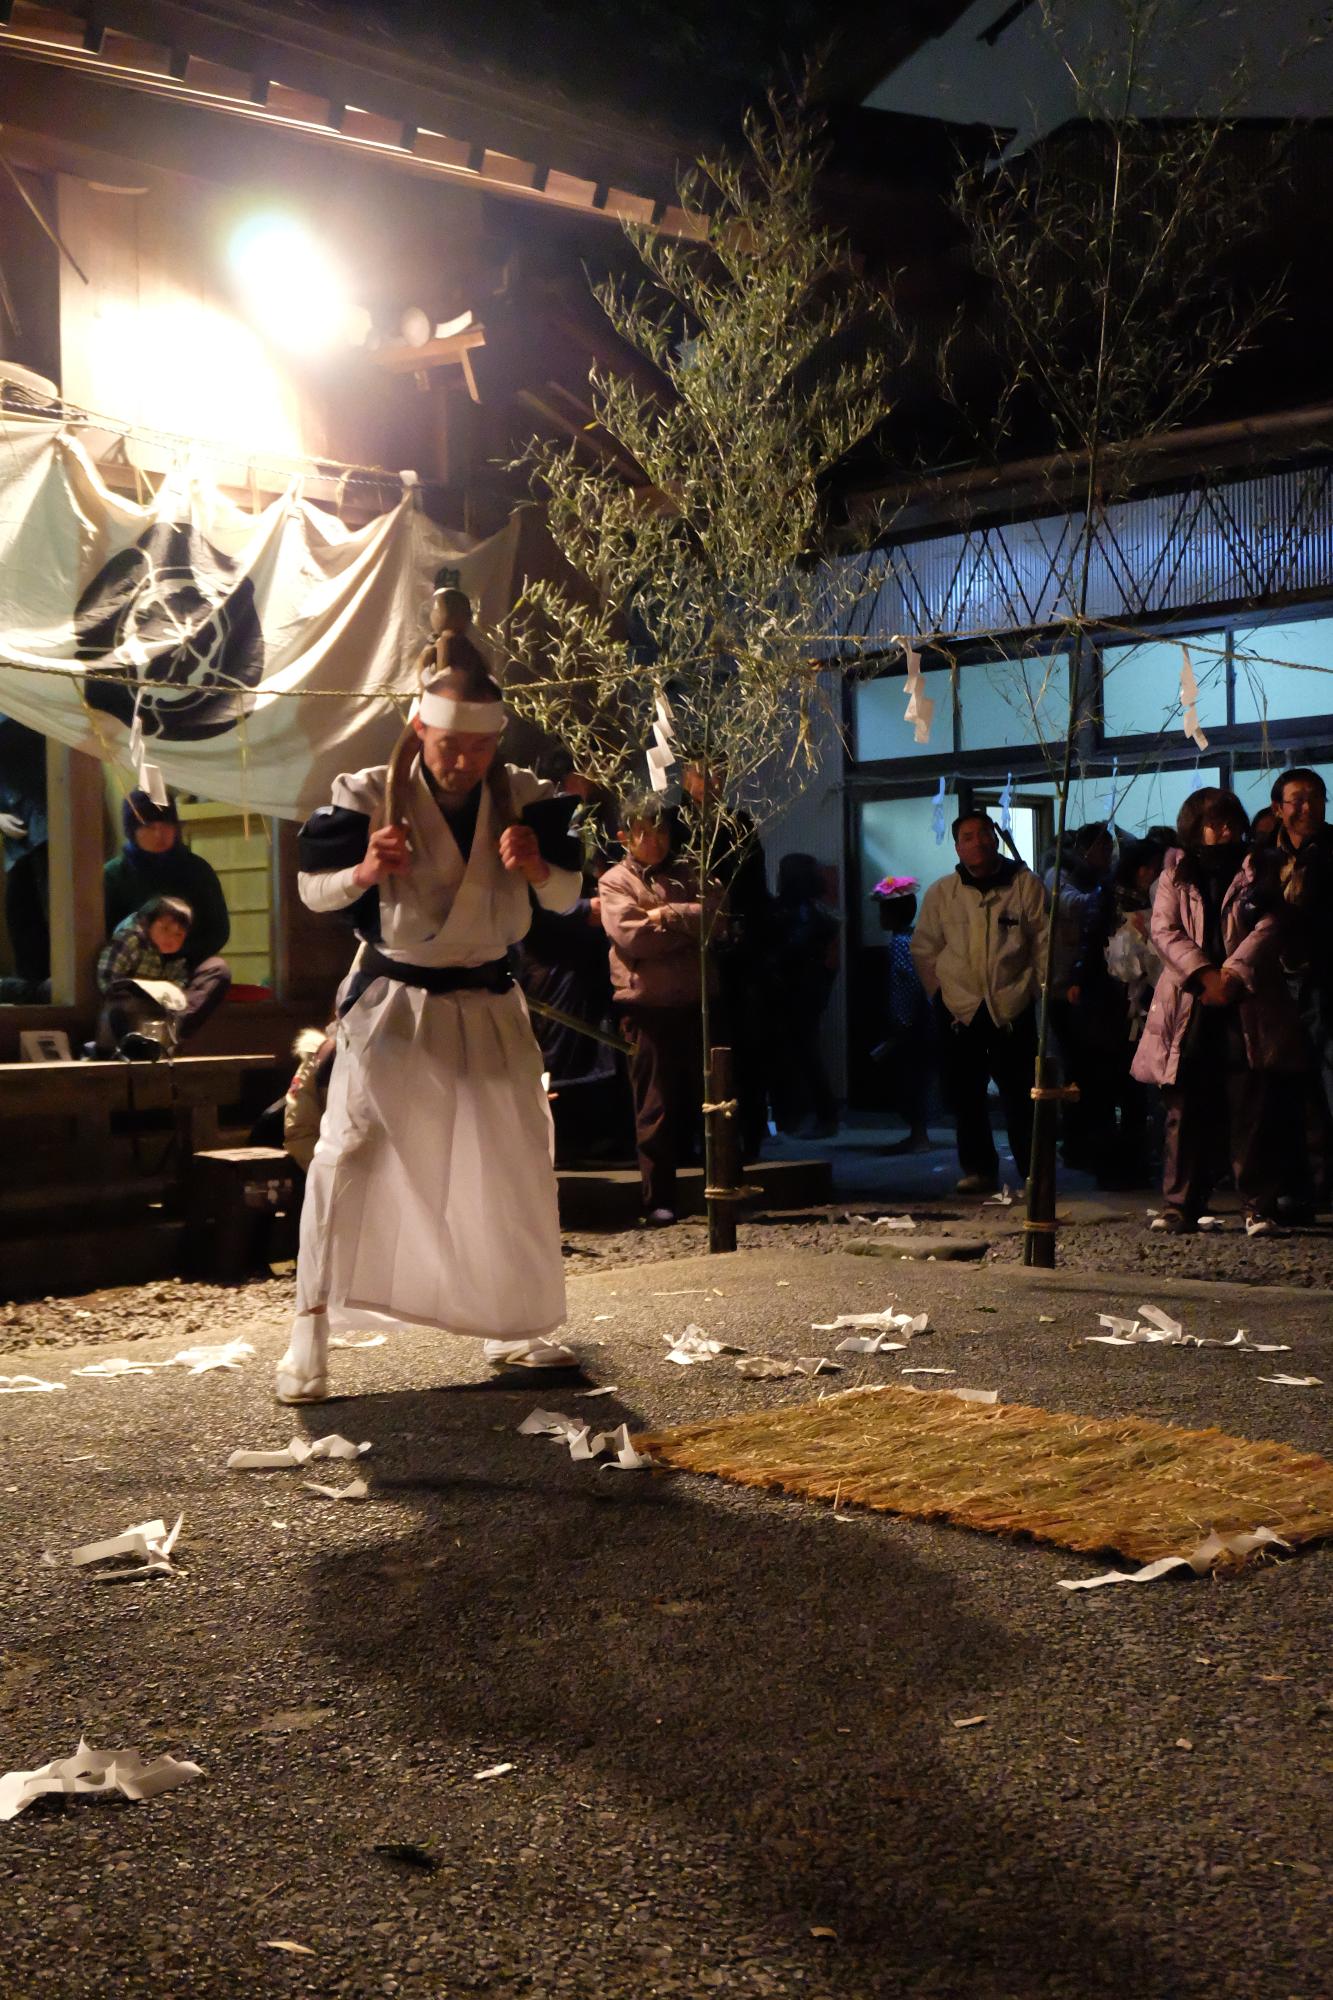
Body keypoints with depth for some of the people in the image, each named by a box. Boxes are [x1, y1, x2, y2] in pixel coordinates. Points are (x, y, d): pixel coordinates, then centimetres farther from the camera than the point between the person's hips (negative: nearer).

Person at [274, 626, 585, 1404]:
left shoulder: (523, 799, -4)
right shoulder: (373, 796, -11)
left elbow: (568, 896, -3)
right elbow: (313, 887, -8)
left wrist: (538, 867, -26)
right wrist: (364, 871, -30)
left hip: (489, 1008, 4)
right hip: (393, 1004, -3)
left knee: (518, 1164, 9)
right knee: (351, 1152, -17)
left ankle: (516, 1332, 28)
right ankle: (311, 1334, -9)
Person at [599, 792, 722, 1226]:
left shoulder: (687, 874, 13)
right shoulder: (615, 882, 3)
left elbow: (715, 911, -4)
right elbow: (630, 936, -13)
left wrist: (667, 916, -12)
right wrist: (689, 927, -5)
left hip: (695, 1002, 3)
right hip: (647, 1006, -3)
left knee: (707, 1096, 9)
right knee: (656, 1107, 1)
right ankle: (659, 1200, 7)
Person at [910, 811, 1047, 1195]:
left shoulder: (1025, 884, 0)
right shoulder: (941, 892, 5)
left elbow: (1043, 943, 4)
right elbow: (924, 949, 13)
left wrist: (1037, 988, 0)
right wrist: (939, 991, 7)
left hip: (1013, 1006, -2)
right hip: (959, 1009, 2)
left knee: (1019, 1093, -2)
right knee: (965, 1094, 4)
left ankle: (1033, 1173, 6)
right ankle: (978, 1169, 15)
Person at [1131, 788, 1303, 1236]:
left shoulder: (1256, 875, 12)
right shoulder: (1175, 876, 13)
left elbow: (1267, 928, -1)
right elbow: (1165, 930, 0)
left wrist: (1234, 974, -16)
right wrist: (1204, 975, -14)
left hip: (1247, 1010, -1)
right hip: (1189, 1011, 1)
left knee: (1254, 1111, -4)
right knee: (1187, 1113, 2)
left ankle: (1259, 1208, 1)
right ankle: (1180, 1206, 8)